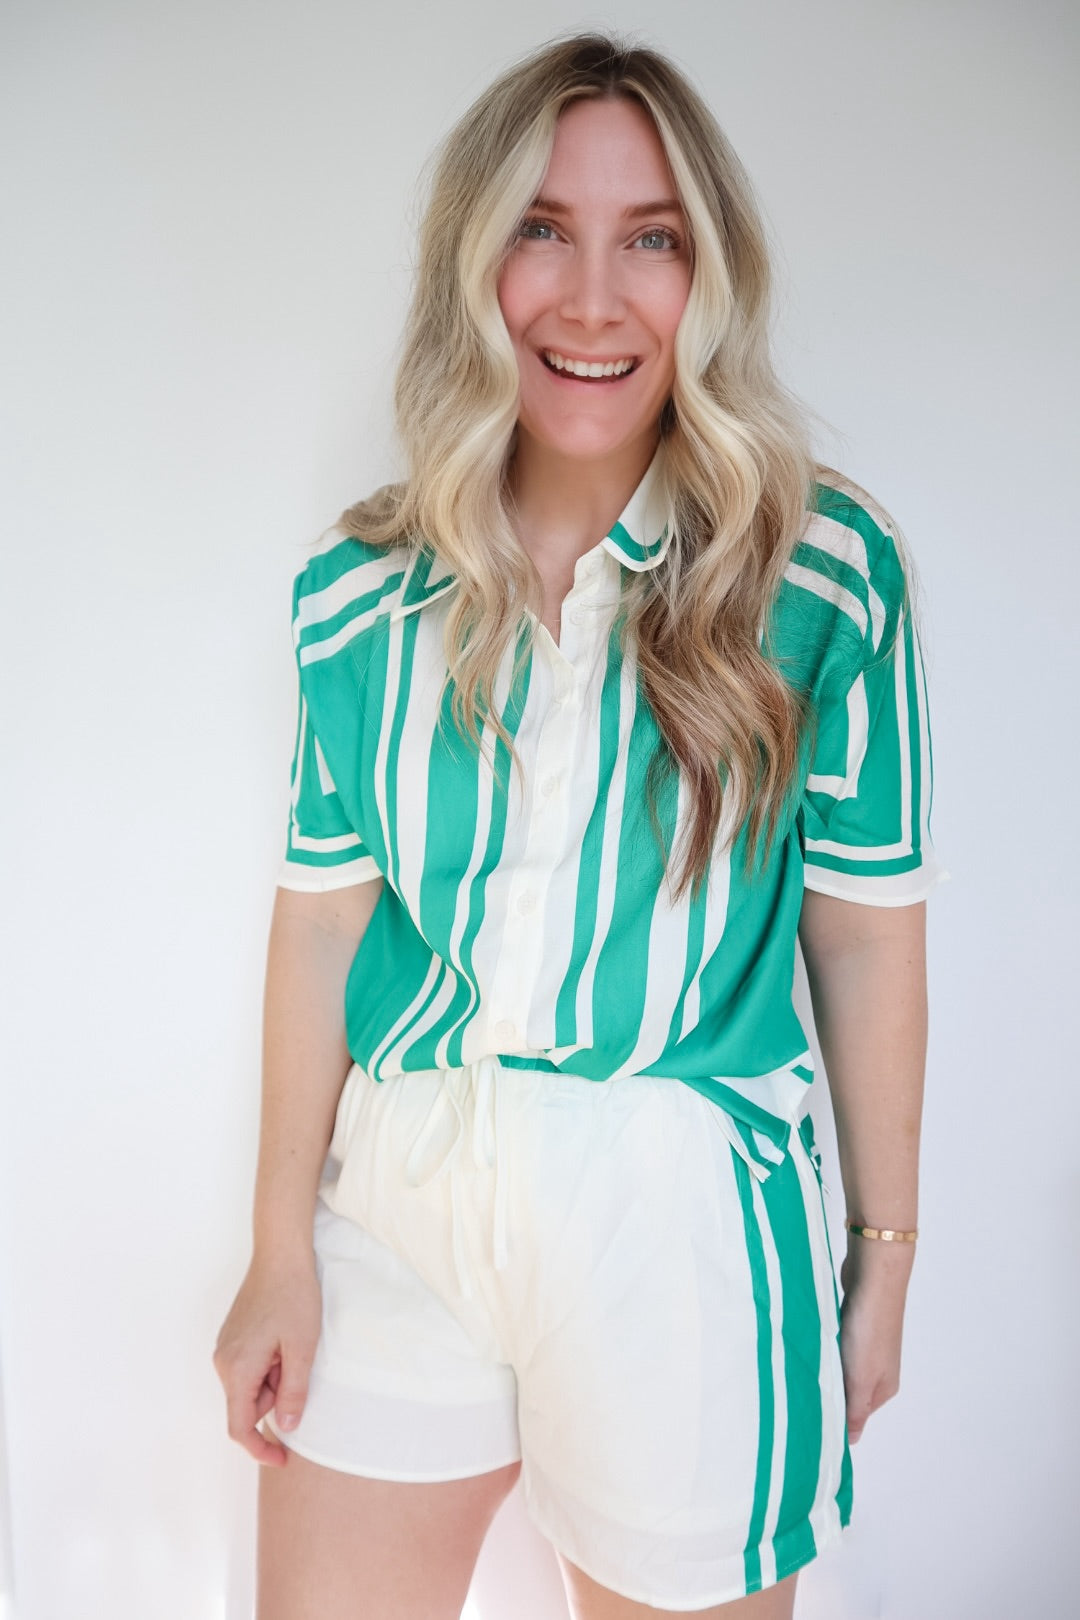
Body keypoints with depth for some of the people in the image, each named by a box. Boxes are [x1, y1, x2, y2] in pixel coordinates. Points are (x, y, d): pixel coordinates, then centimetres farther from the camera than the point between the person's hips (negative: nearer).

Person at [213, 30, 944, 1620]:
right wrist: (283, 1252, 3)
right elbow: (325, 912, 1)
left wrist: (883, 1256, 1)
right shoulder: (359, 593, -1)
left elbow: (867, 933, -5)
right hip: (393, 1200, 3)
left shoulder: (826, 572, -9)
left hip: (681, 1214, -2)